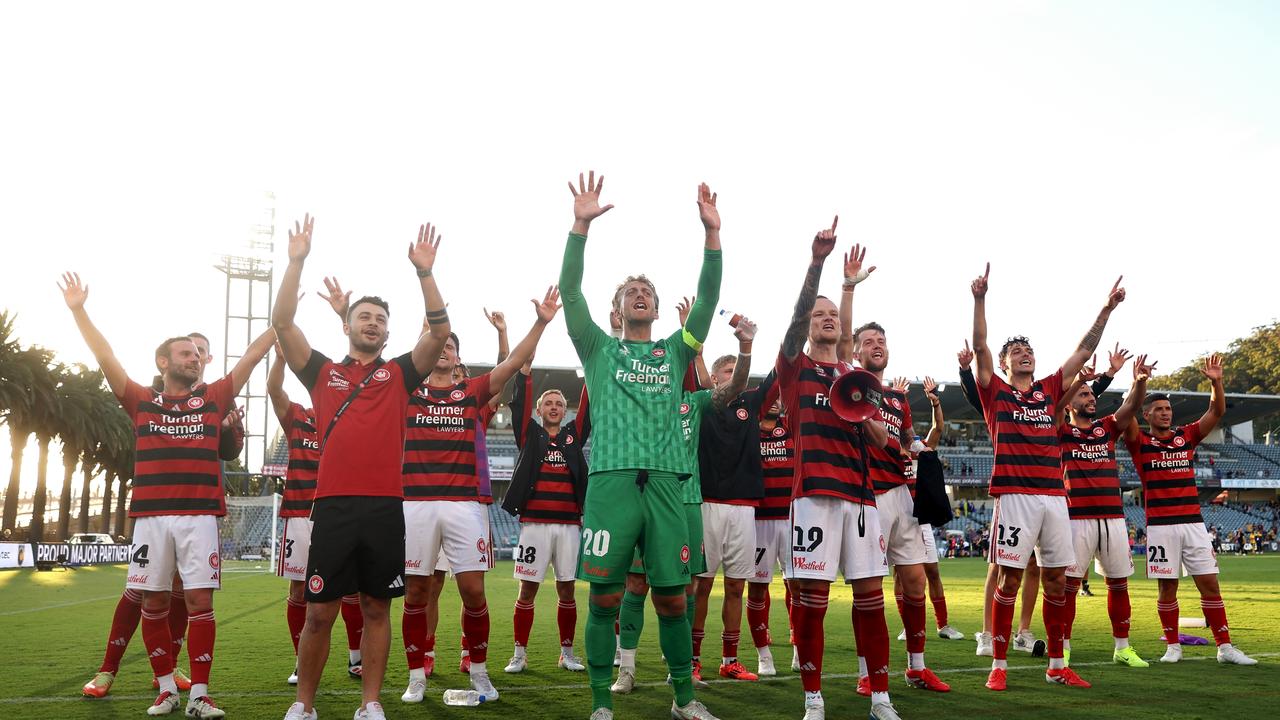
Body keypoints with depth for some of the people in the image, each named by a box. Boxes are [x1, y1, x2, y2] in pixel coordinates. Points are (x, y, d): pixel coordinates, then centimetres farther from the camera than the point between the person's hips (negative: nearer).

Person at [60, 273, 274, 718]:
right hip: (151, 516, 1)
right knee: (154, 603, 5)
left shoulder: (213, 398, 11)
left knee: (199, 602, -2)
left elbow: (252, 355, 11)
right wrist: (78, 310, 8)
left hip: (200, 516, -1)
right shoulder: (141, 402, 12)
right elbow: (105, 357, 10)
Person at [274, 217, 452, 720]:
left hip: (385, 507, 1)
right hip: (332, 506, 0)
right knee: (318, 613, 4)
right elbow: (282, 324, 2)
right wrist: (296, 262, -4)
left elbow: (439, 332, 0)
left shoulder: (399, 374, 11)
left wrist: (425, 272, -8)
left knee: (377, 609, 8)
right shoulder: (323, 372, 11)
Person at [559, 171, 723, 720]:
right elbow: (570, 291, 2)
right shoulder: (600, 350, 15)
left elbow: (708, 297, 9)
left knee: (672, 599, 5)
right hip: (611, 481, -1)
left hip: (665, 483, 2)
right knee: (604, 598, -1)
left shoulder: (674, 352, 19)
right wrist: (581, 225, -8)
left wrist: (712, 233, -1)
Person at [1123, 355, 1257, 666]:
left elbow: (1217, 411, 6)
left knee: (1210, 583, 3)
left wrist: (1216, 382, -10)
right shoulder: (1140, 441, 1)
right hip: (1160, 524, -3)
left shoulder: (1186, 436, 13)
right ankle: (1173, 646, 13)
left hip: (1193, 521, 3)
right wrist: (1139, 383, -30)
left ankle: (1225, 647, 8)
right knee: (1167, 587, 2)